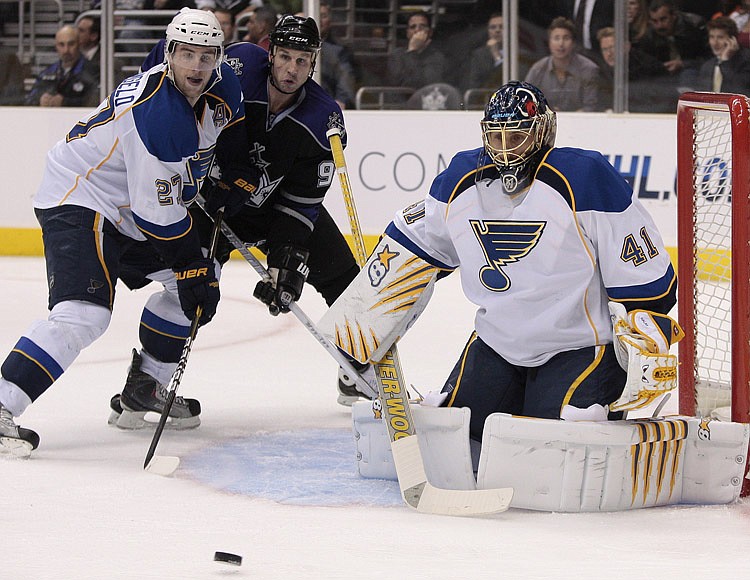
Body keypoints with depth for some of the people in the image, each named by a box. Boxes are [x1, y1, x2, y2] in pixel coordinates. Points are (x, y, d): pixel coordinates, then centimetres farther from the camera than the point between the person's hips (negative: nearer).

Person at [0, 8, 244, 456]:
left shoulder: (223, 87, -4)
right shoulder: (156, 112, -30)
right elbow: (159, 214, -25)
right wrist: (192, 262, -14)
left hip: (126, 208, 10)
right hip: (78, 201, -10)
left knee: (196, 278, 15)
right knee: (85, 313, -27)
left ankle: (145, 385, 26)